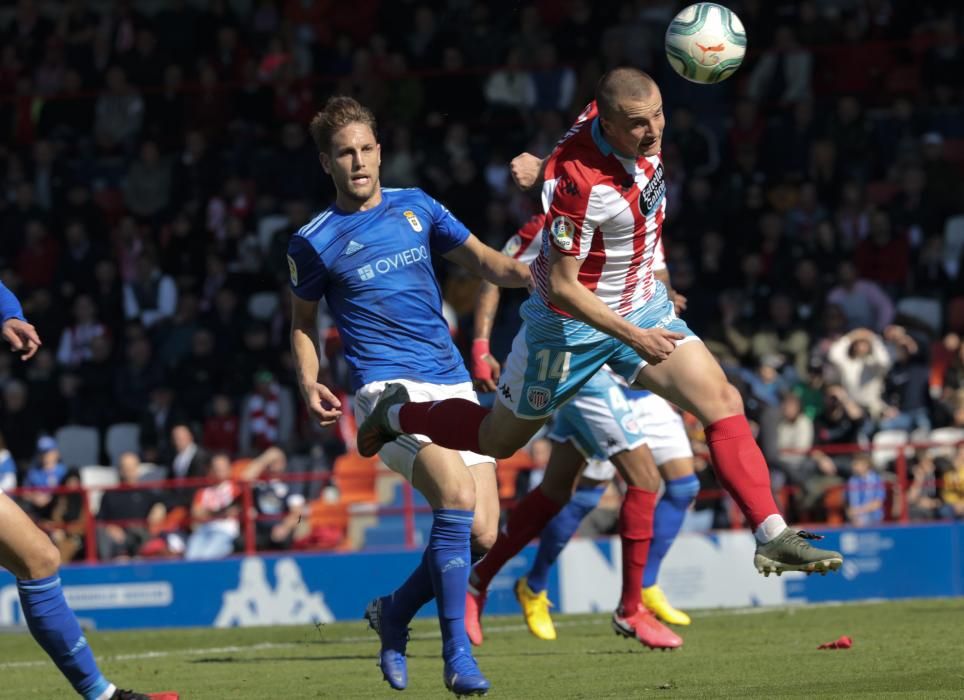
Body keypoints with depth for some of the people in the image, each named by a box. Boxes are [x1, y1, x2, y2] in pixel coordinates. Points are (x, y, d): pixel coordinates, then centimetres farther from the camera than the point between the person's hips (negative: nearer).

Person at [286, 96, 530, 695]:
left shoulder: (416, 207, 12)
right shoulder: (314, 242, 4)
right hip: (389, 388, -5)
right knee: (456, 495, -29)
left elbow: (483, 261, 16)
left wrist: (534, 274, -5)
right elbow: (304, 321, 16)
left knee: (482, 534, -6)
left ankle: (395, 613, 21)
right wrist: (310, 383, -3)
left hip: (453, 386, 5)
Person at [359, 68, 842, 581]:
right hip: (572, 323, -6)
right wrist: (632, 336, -28)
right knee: (496, 441, 14)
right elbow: (561, 285, -28)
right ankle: (397, 414, 41)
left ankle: (772, 537, -9)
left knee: (723, 403, -10)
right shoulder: (577, 182, -35)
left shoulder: (637, 128, -15)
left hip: (644, 307, 6)